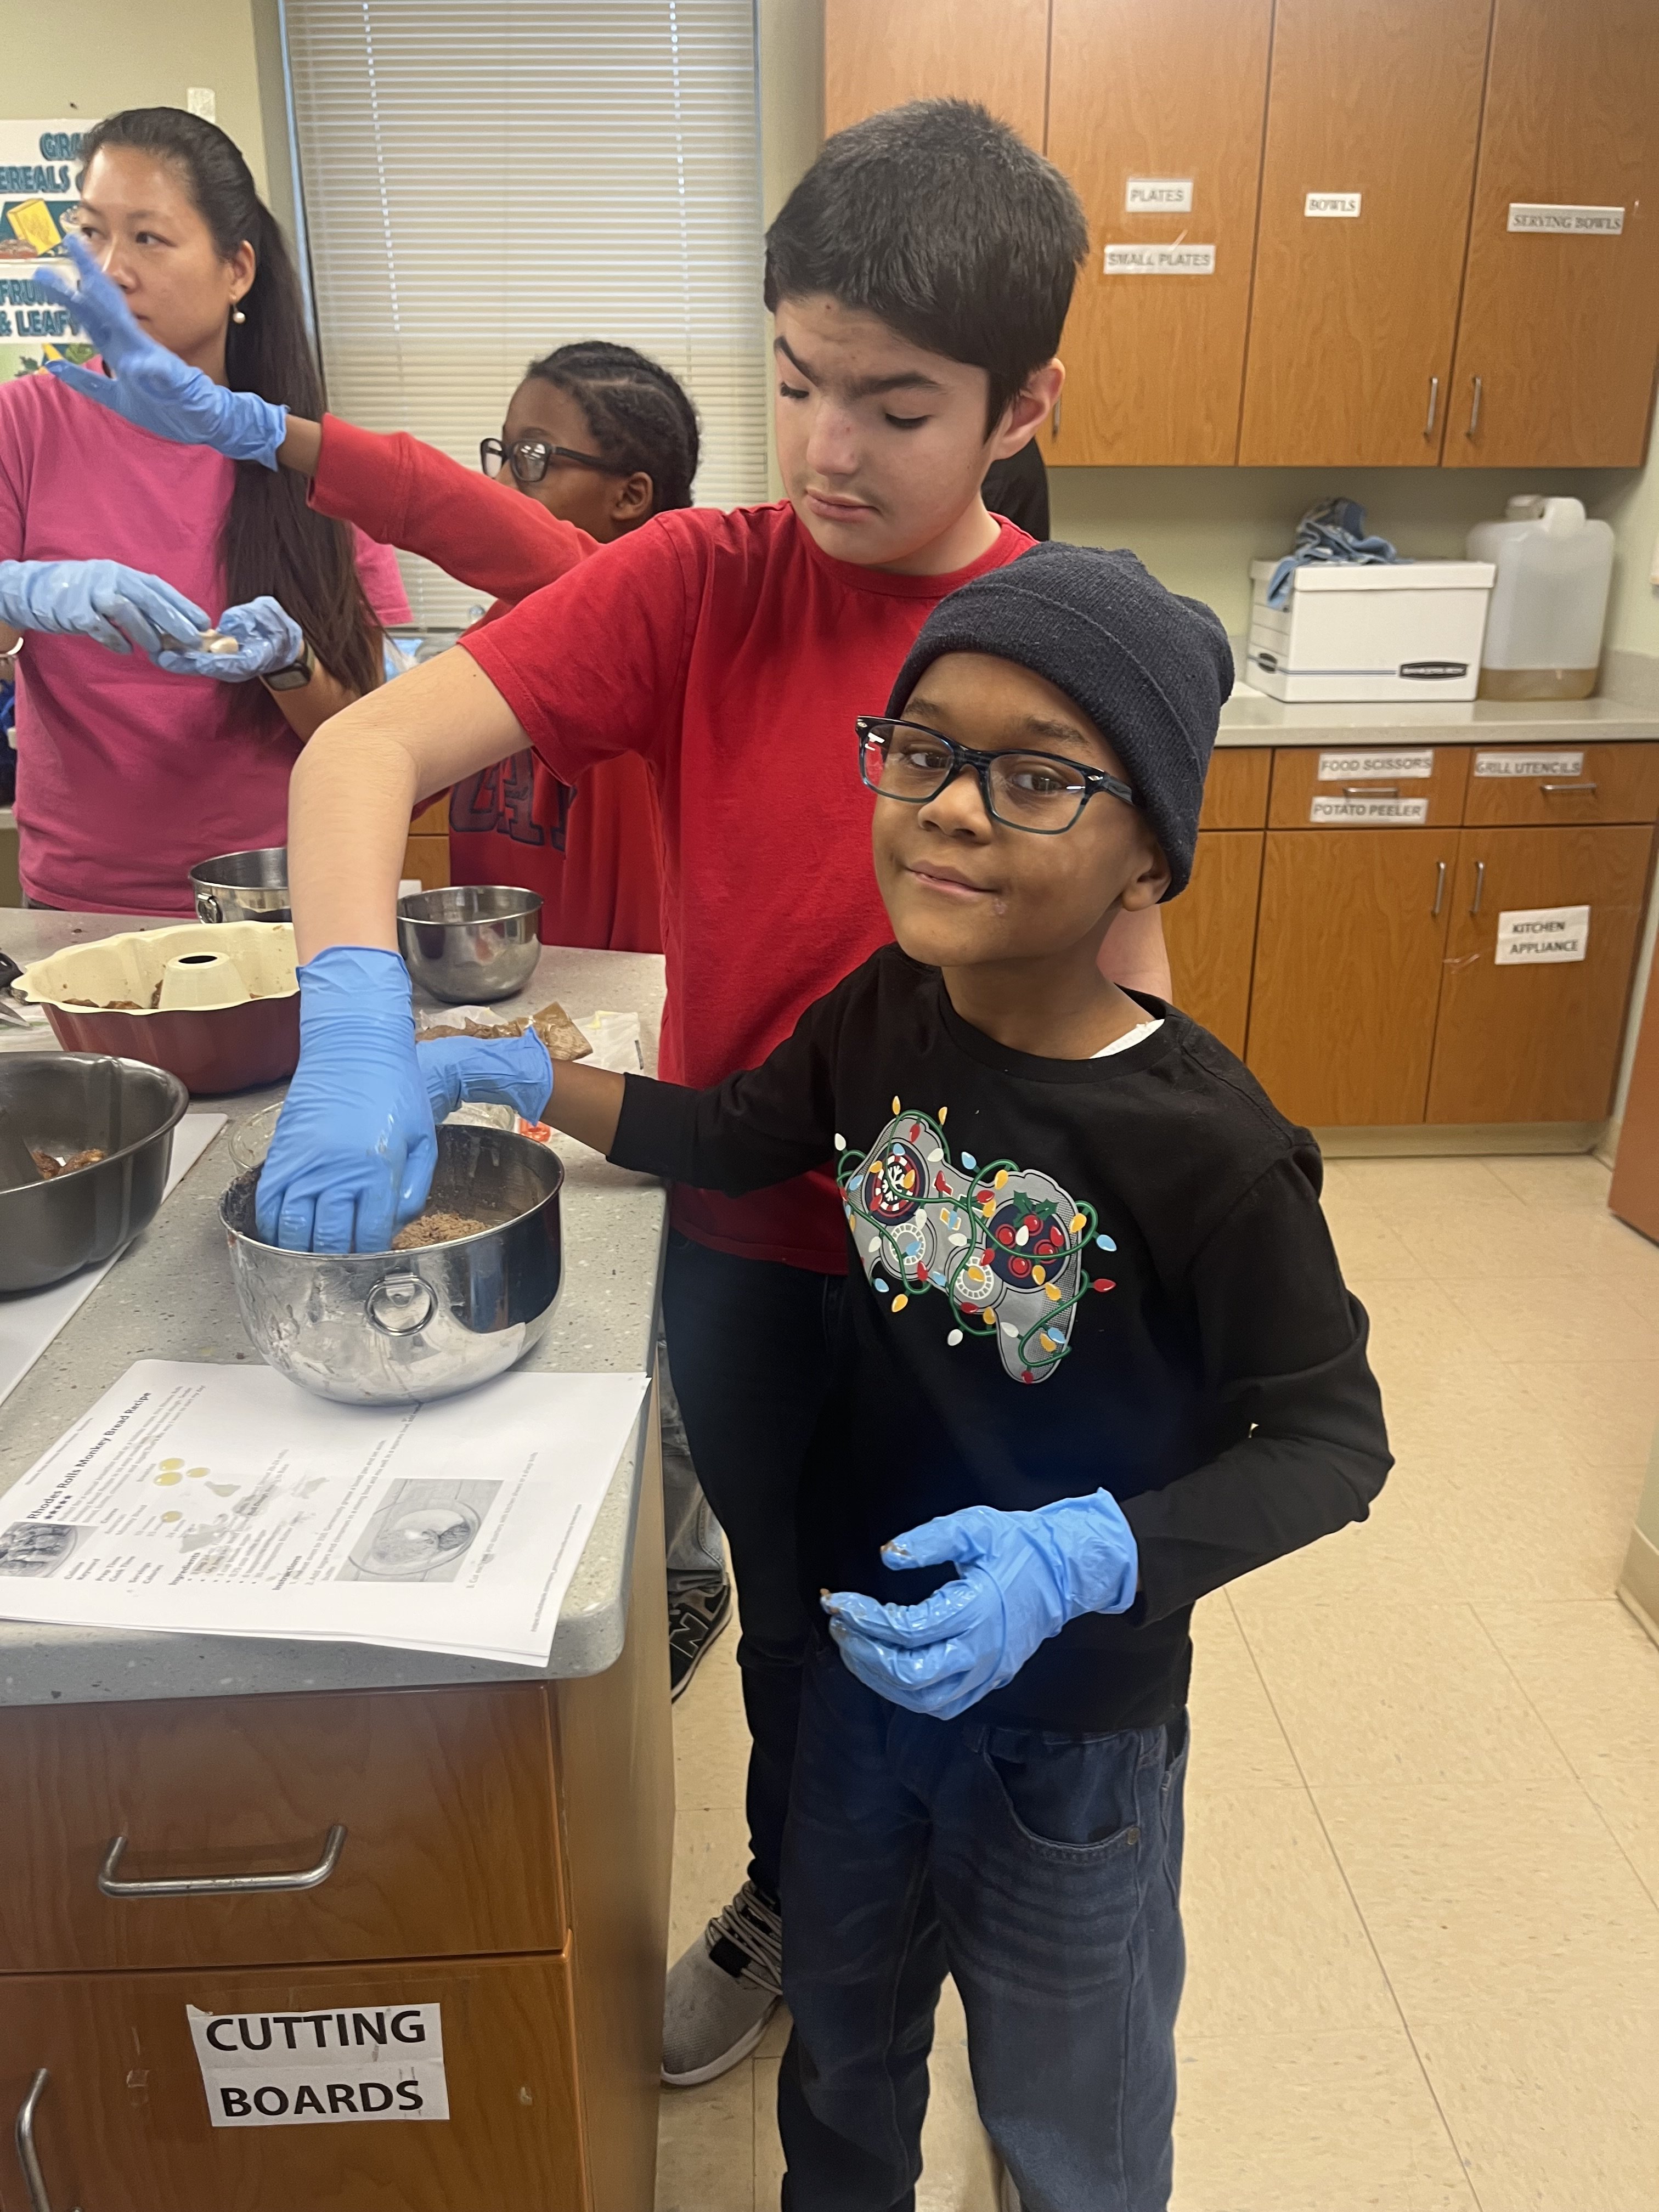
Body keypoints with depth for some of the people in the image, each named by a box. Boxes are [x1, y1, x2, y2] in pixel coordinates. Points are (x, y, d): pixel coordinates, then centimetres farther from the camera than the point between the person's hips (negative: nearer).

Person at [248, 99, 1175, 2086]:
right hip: (747, 1251, 1)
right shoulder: (701, 585, -12)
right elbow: (369, 746, -18)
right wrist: (358, 1026, -35)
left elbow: (1125, 989, -5)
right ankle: (792, 1898, 55)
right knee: (791, 1611, 25)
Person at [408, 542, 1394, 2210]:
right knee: (842, 2039, 32)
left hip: (1072, 1718, -5)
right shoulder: (884, 1010, -13)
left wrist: (1080, 1560, -34)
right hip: (860, 1641, 5)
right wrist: (519, 1075, -5)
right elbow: (738, 1137, 6)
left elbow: (1331, 1435, -20)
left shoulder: (1212, 1153, -30)